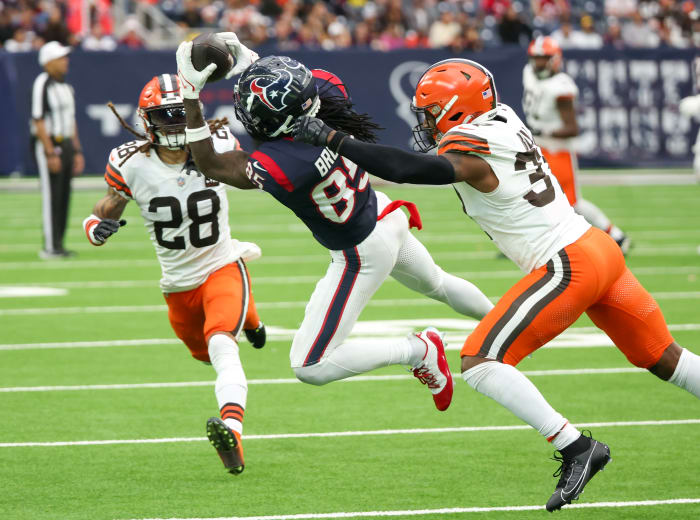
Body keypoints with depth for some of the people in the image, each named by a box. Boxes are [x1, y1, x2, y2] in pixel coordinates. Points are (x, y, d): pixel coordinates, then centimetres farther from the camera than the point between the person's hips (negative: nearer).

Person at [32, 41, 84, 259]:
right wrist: (50, 153, -21)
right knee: (51, 196, -7)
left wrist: (77, 151, 17)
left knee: (64, 197, 8)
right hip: (48, 144, -9)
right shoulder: (42, 85, -12)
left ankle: (58, 245, 13)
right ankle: (50, 247, -5)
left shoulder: (66, 87, 15)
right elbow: (38, 121, -16)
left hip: (66, 144, 9)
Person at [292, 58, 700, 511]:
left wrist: (332, 139, -28)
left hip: (567, 267, -9)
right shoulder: (505, 119, 9)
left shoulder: (471, 155, -15)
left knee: (479, 364, -10)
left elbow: (406, 169, -29)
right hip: (602, 250, 9)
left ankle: (574, 447, -13)